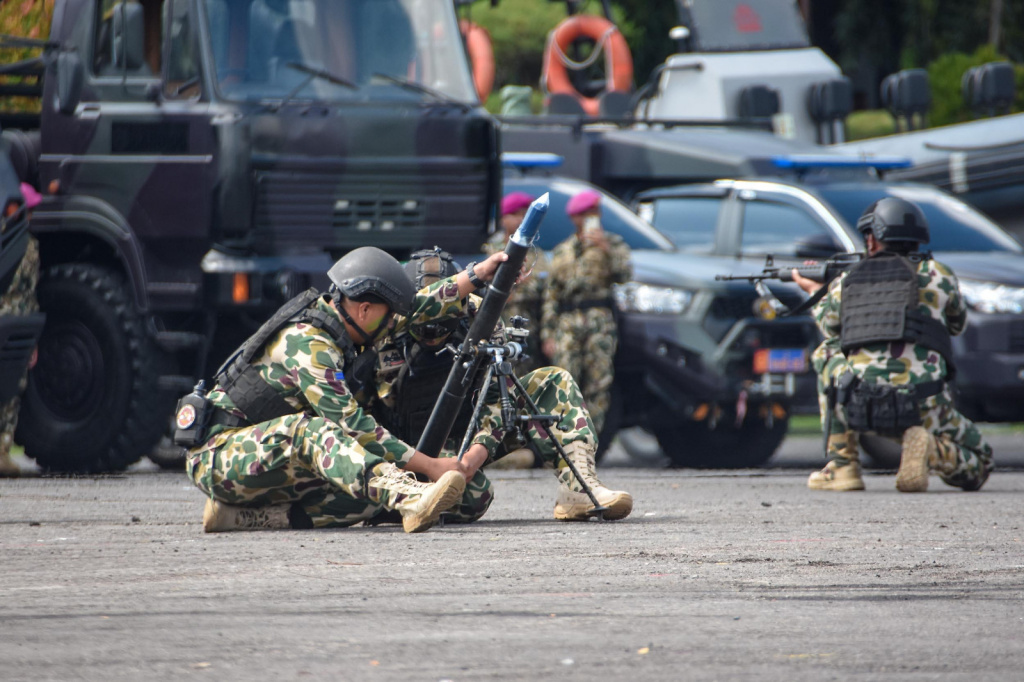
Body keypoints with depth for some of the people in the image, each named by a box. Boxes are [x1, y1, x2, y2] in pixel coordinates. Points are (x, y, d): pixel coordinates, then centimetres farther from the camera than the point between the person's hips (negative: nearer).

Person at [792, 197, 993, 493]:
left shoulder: (845, 283, 13)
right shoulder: (937, 274, 10)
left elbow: (830, 328, 35)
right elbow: (957, 323, 30)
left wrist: (814, 291, 55)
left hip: (860, 406, 1)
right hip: (924, 409, -1)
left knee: (828, 352, 32)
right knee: (977, 462, 26)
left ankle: (841, 463, 22)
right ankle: (933, 451, -12)